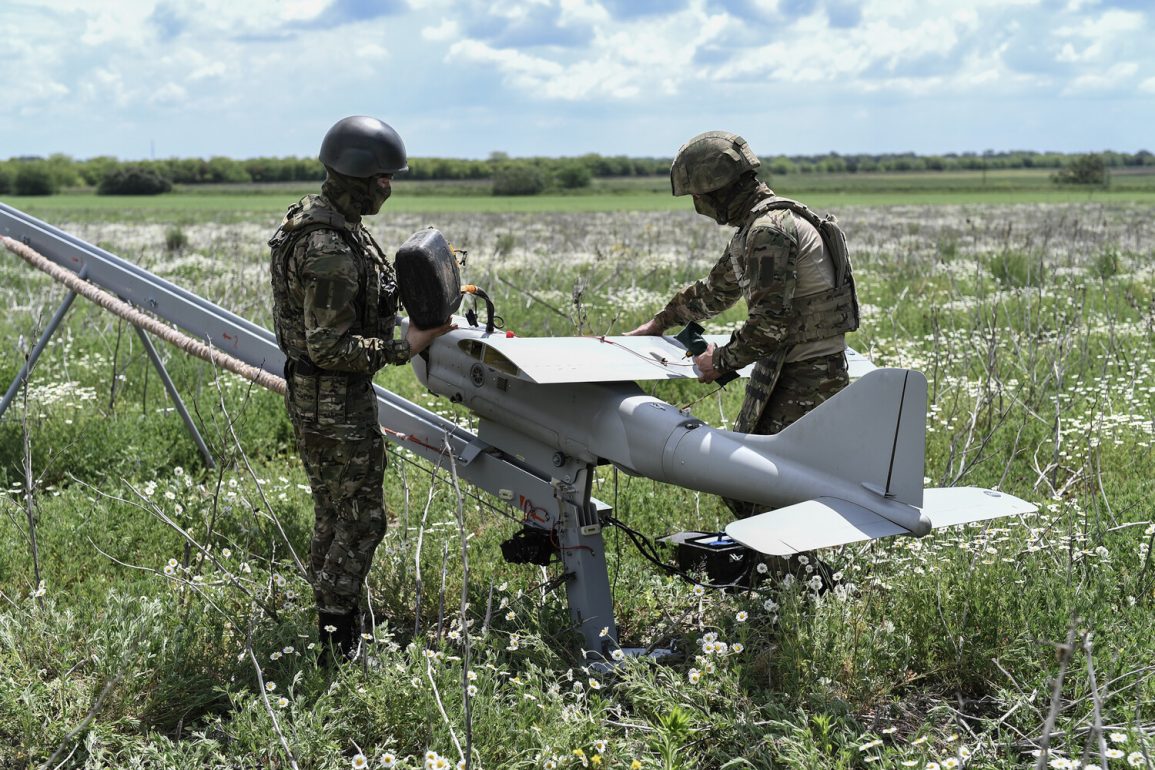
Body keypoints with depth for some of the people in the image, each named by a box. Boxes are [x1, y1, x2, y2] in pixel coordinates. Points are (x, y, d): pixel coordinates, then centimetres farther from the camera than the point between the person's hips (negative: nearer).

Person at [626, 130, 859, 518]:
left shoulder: (769, 230, -19)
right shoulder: (755, 227, 14)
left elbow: (770, 323, -24)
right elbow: (717, 288, 31)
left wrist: (721, 360, -9)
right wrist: (661, 320, 38)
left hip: (806, 382, -10)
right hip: (780, 370, 10)